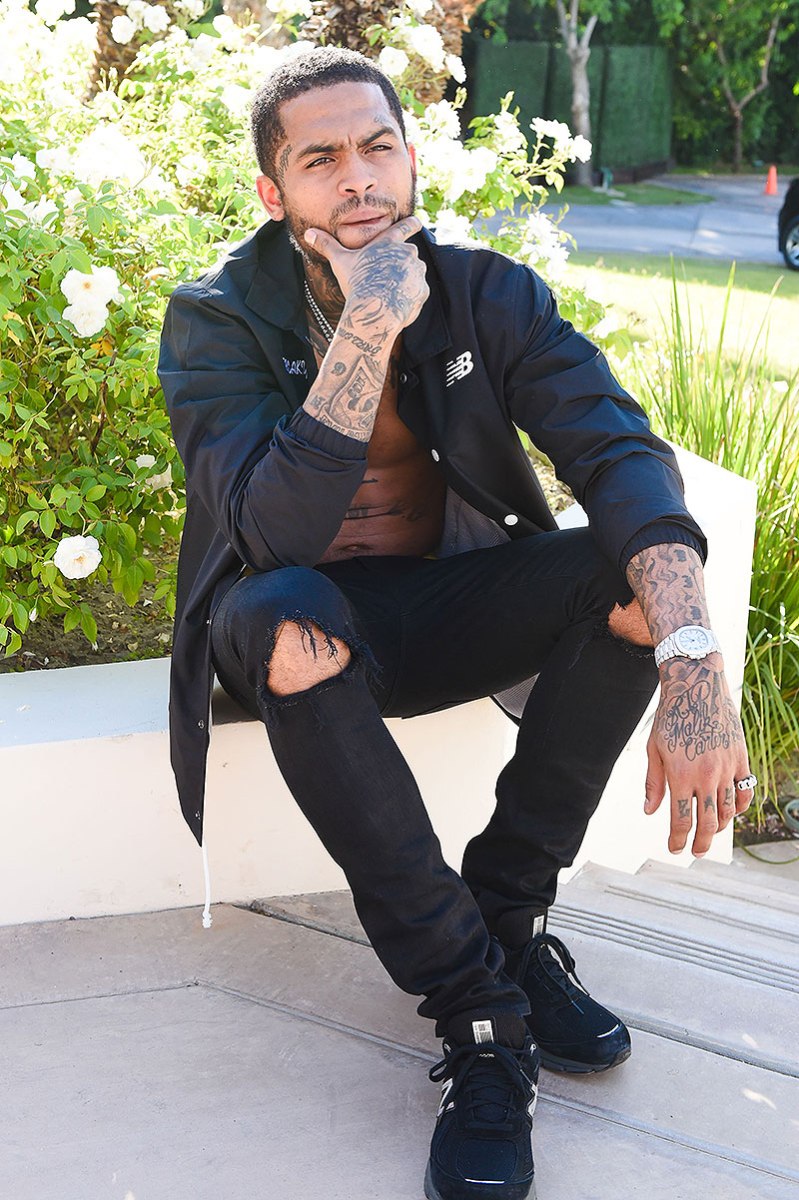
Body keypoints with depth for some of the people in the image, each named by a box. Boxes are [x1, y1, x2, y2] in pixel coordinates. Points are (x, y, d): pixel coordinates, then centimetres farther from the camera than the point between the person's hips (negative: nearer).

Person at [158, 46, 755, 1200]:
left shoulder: (487, 292, -7)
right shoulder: (216, 322, -13)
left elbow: (621, 448, -22)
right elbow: (277, 533, -28)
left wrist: (693, 660, -38)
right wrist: (368, 328, -33)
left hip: (450, 607, 3)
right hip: (312, 624, -2)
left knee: (635, 575, -24)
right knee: (276, 620, -38)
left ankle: (504, 915, -11)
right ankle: (480, 1007, -30)